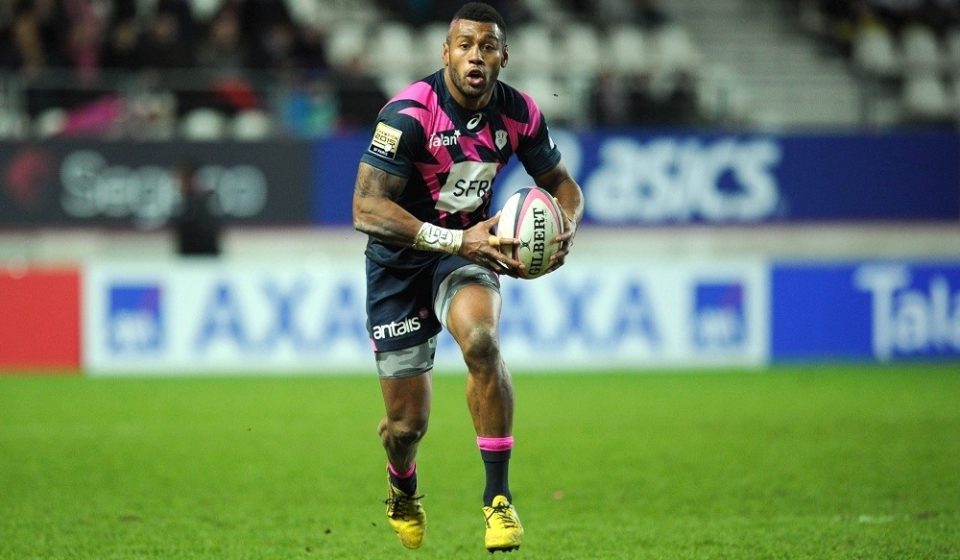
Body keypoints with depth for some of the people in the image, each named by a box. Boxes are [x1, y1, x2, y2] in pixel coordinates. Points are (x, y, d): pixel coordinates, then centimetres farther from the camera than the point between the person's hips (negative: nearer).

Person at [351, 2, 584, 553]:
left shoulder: (520, 114, -9)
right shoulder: (410, 112, -24)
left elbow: (562, 184, 6)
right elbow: (367, 208, -28)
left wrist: (566, 228, -18)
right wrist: (457, 241, -37)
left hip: (469, 248, 2)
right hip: (400, 260, -2)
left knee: (481, 340, -33)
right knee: (407, 423, 2)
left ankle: (499, 497, -23)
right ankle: (403, 493, 40)